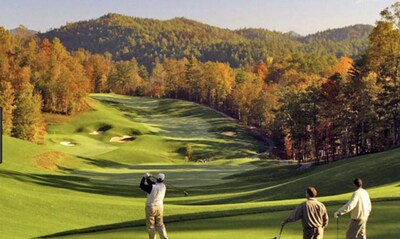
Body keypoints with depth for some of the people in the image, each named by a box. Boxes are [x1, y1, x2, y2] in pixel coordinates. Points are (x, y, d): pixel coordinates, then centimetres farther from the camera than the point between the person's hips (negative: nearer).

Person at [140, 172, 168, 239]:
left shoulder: (152, 187, -24)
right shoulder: (163, 186, -7)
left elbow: (142, 186, -11)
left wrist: (144, 177, -3)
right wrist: (148, 179, 2)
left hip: (151, 207, -5)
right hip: (160, 207, 5)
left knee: (150, 225, 8)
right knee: (160, 224, 14)